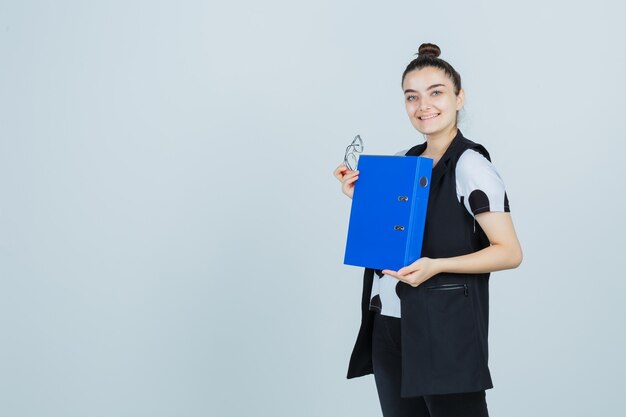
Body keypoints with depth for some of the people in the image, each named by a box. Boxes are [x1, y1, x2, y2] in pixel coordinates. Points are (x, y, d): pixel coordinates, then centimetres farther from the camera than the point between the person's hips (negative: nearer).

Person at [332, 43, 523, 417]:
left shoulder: (470, 165, -10)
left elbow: (510, 253, -13)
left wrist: (436, 266, -24)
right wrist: (360, 199, 4)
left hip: (444, 327, -6)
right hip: (388, 324, 7)